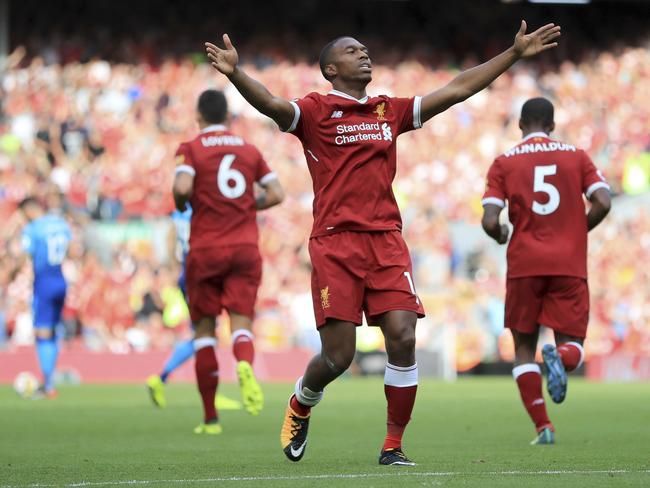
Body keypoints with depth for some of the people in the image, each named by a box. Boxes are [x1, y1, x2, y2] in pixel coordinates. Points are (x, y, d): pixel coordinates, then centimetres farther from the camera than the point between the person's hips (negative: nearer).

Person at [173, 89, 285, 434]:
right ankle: (245, 366, -40)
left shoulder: (191, 149, -1)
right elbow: (276, 194, 5)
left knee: (204, 330, 8)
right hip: (245, 247, 2)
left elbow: (182, 187, -18)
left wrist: (180, 205, 4)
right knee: (241, 323, -3)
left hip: (205, 250, -2)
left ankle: (210, 418, 7)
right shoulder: (249, 149, 11)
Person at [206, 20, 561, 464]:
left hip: (386, 240, 4)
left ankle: (393, 447, 4)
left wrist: (515, 53, 20)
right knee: (337, 356, -7)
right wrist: (235, 73, -38)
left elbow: (456, 90, 20)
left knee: (403, 340, -10)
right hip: (335, 243, -4)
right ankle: (301, 406, 27)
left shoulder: (390, 111, 16)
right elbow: (271, 104, -18)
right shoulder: (316, 111, 2)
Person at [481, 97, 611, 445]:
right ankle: (560, 357, -31)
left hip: (524, 264, 0)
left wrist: (500, 236, 18)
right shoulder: (576, 156, 9)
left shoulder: (504, 163, 5)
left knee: (524, 348, 12)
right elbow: (602, 203, -4)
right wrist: (578, 232, 13)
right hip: (569, 265, 0)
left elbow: (489, 221, -5)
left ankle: (542, 427, -2)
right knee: (573, 344, 7)